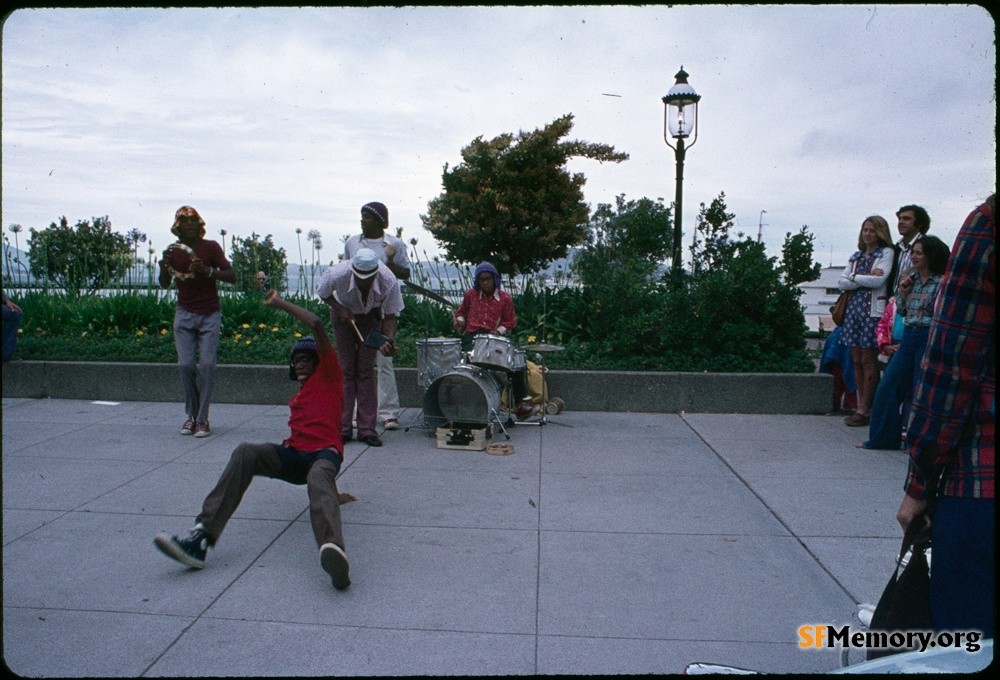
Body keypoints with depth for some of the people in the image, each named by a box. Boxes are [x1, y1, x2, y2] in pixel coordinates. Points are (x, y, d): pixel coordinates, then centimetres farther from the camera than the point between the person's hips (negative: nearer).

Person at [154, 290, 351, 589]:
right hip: (293, 455, 7)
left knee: (319, 479, -42)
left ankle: (334, 550, -73)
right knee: (246, 453, -22)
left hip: (324, 452, -6)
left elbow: (317, 325, -1)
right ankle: (202, 536, -35)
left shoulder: (329, 375, 9)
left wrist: (280, 304, 7)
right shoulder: (297, 398, 32)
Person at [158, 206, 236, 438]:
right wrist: (164, 268, -15)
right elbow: (164, 285, 7)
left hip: (210, 315, -2)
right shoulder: (173, 251, 6)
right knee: (186, 364, -8)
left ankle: (203, 419, -3)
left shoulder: (211, 247, -2)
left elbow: (232, 276, -8)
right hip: (184, 314, 2)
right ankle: (191, 414, 9)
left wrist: (207, 271, -25)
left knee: (207, 364, -11)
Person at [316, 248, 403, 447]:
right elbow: (322, 293, -10)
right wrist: (340, 309, -23)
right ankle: (342, 429, -3)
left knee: (366, 369, -7)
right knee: (346, 368, -6)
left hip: (372, 314, 0)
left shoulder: (389, 281, -34)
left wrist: (388, 341, -40)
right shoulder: (336, 274, -33)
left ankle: (367, 429, -4)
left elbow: (390, 316, -23)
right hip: (344, 312, 0)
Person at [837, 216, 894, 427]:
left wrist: (854, 277, 0)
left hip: (873, 309, -6)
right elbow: (842, 282, 6)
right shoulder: (856, 256, 18)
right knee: (857, 360, 5)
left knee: (868, 360, -4)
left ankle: (864, 410, 0)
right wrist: (866, 278, -7)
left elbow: (879, 280, -13)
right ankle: (862, 407, 11)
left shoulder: (886, 253, 1)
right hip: (853, 307, 6)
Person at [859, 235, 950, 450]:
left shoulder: (941, 283, -9)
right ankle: (883, 437, 15)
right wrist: (903, 292, 0)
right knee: (887, 387, 5)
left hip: (929, 339, -7)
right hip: (908, 337, 7)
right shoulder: (911, 279, 11)